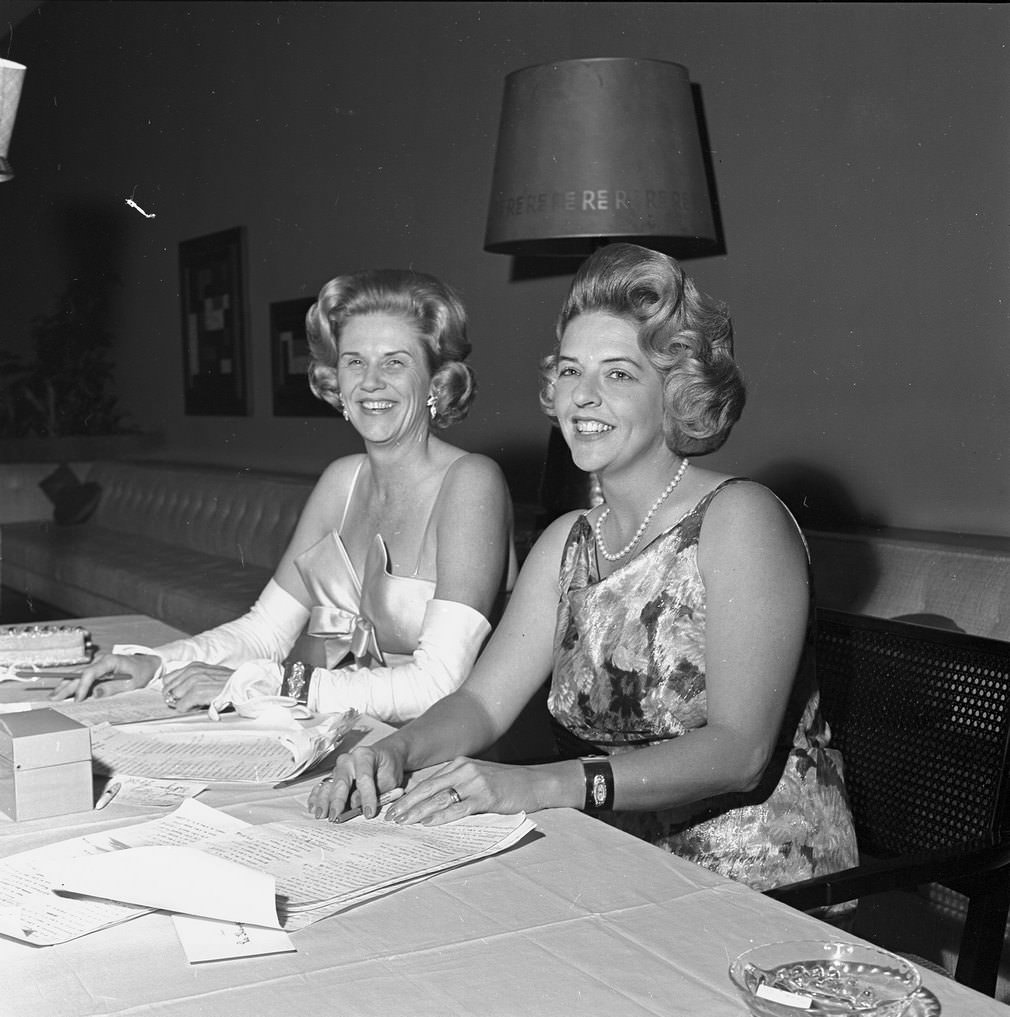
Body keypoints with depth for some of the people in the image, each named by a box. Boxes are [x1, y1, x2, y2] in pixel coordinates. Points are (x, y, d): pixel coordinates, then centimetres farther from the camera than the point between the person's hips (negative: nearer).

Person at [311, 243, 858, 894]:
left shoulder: (739, 518, -13)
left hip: (759, 883, -5)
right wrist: (397, 753, -18)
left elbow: (740, 752, -22)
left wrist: (542, 785, -32)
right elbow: (481, 702, 3)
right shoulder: (568, 542, 8)